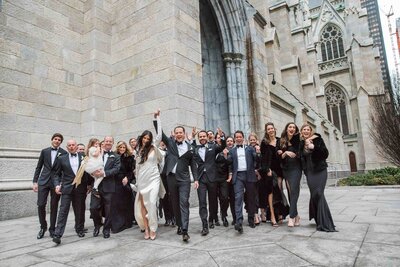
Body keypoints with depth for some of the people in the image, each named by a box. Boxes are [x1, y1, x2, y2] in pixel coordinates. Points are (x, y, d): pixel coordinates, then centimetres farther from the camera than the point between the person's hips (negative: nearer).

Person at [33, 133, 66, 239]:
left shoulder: (64, 153, 0)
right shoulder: (44, 151, 8)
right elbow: (38, 167, 10)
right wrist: (35, 182, 4)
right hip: (43, 181, 2)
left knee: (54, 207, 5)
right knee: (41, 205, -2)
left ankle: (52, 229, 19)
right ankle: (43, 227, 19)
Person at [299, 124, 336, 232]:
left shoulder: (317, 139, -2)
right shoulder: (301, 144, 6)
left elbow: (326, 154, -9)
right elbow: (301, 157, 10)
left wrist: (314, 147, -19)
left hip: (320, 170, -3)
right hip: (309, 172, 3)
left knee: (318, 194, -12)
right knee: (314, 194, -2)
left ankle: (324, 223, -3)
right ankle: (320, 221, 13)